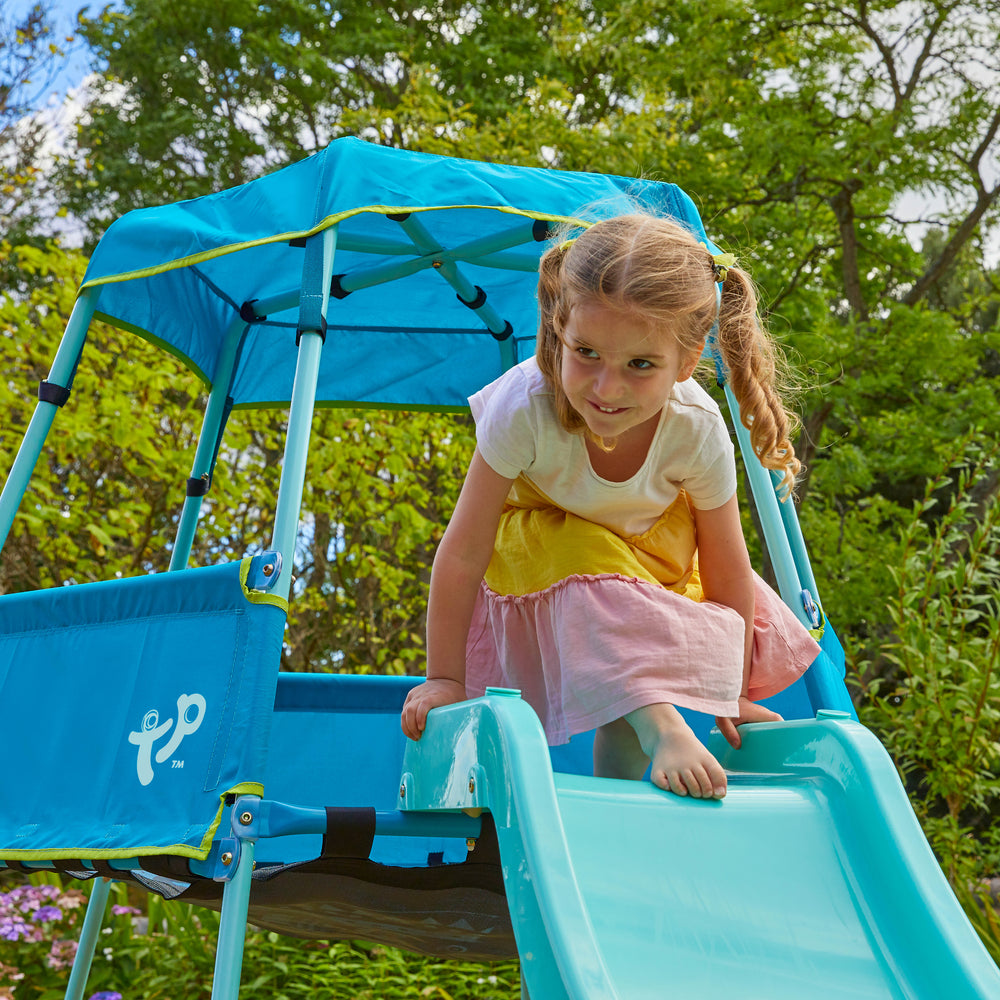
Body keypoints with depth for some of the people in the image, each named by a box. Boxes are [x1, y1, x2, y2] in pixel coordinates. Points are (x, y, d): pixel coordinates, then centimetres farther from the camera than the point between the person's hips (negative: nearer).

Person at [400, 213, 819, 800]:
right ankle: (661, 732, -30)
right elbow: (464, 551, -27)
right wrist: (445, 678, -19)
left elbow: (728, 570, -17)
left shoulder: (698, 431, -31)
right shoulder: (523, 409, -37)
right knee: (593, 578, -34)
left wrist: (733, 694, -7)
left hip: (647, 542, 2)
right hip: (540, 543, -1)